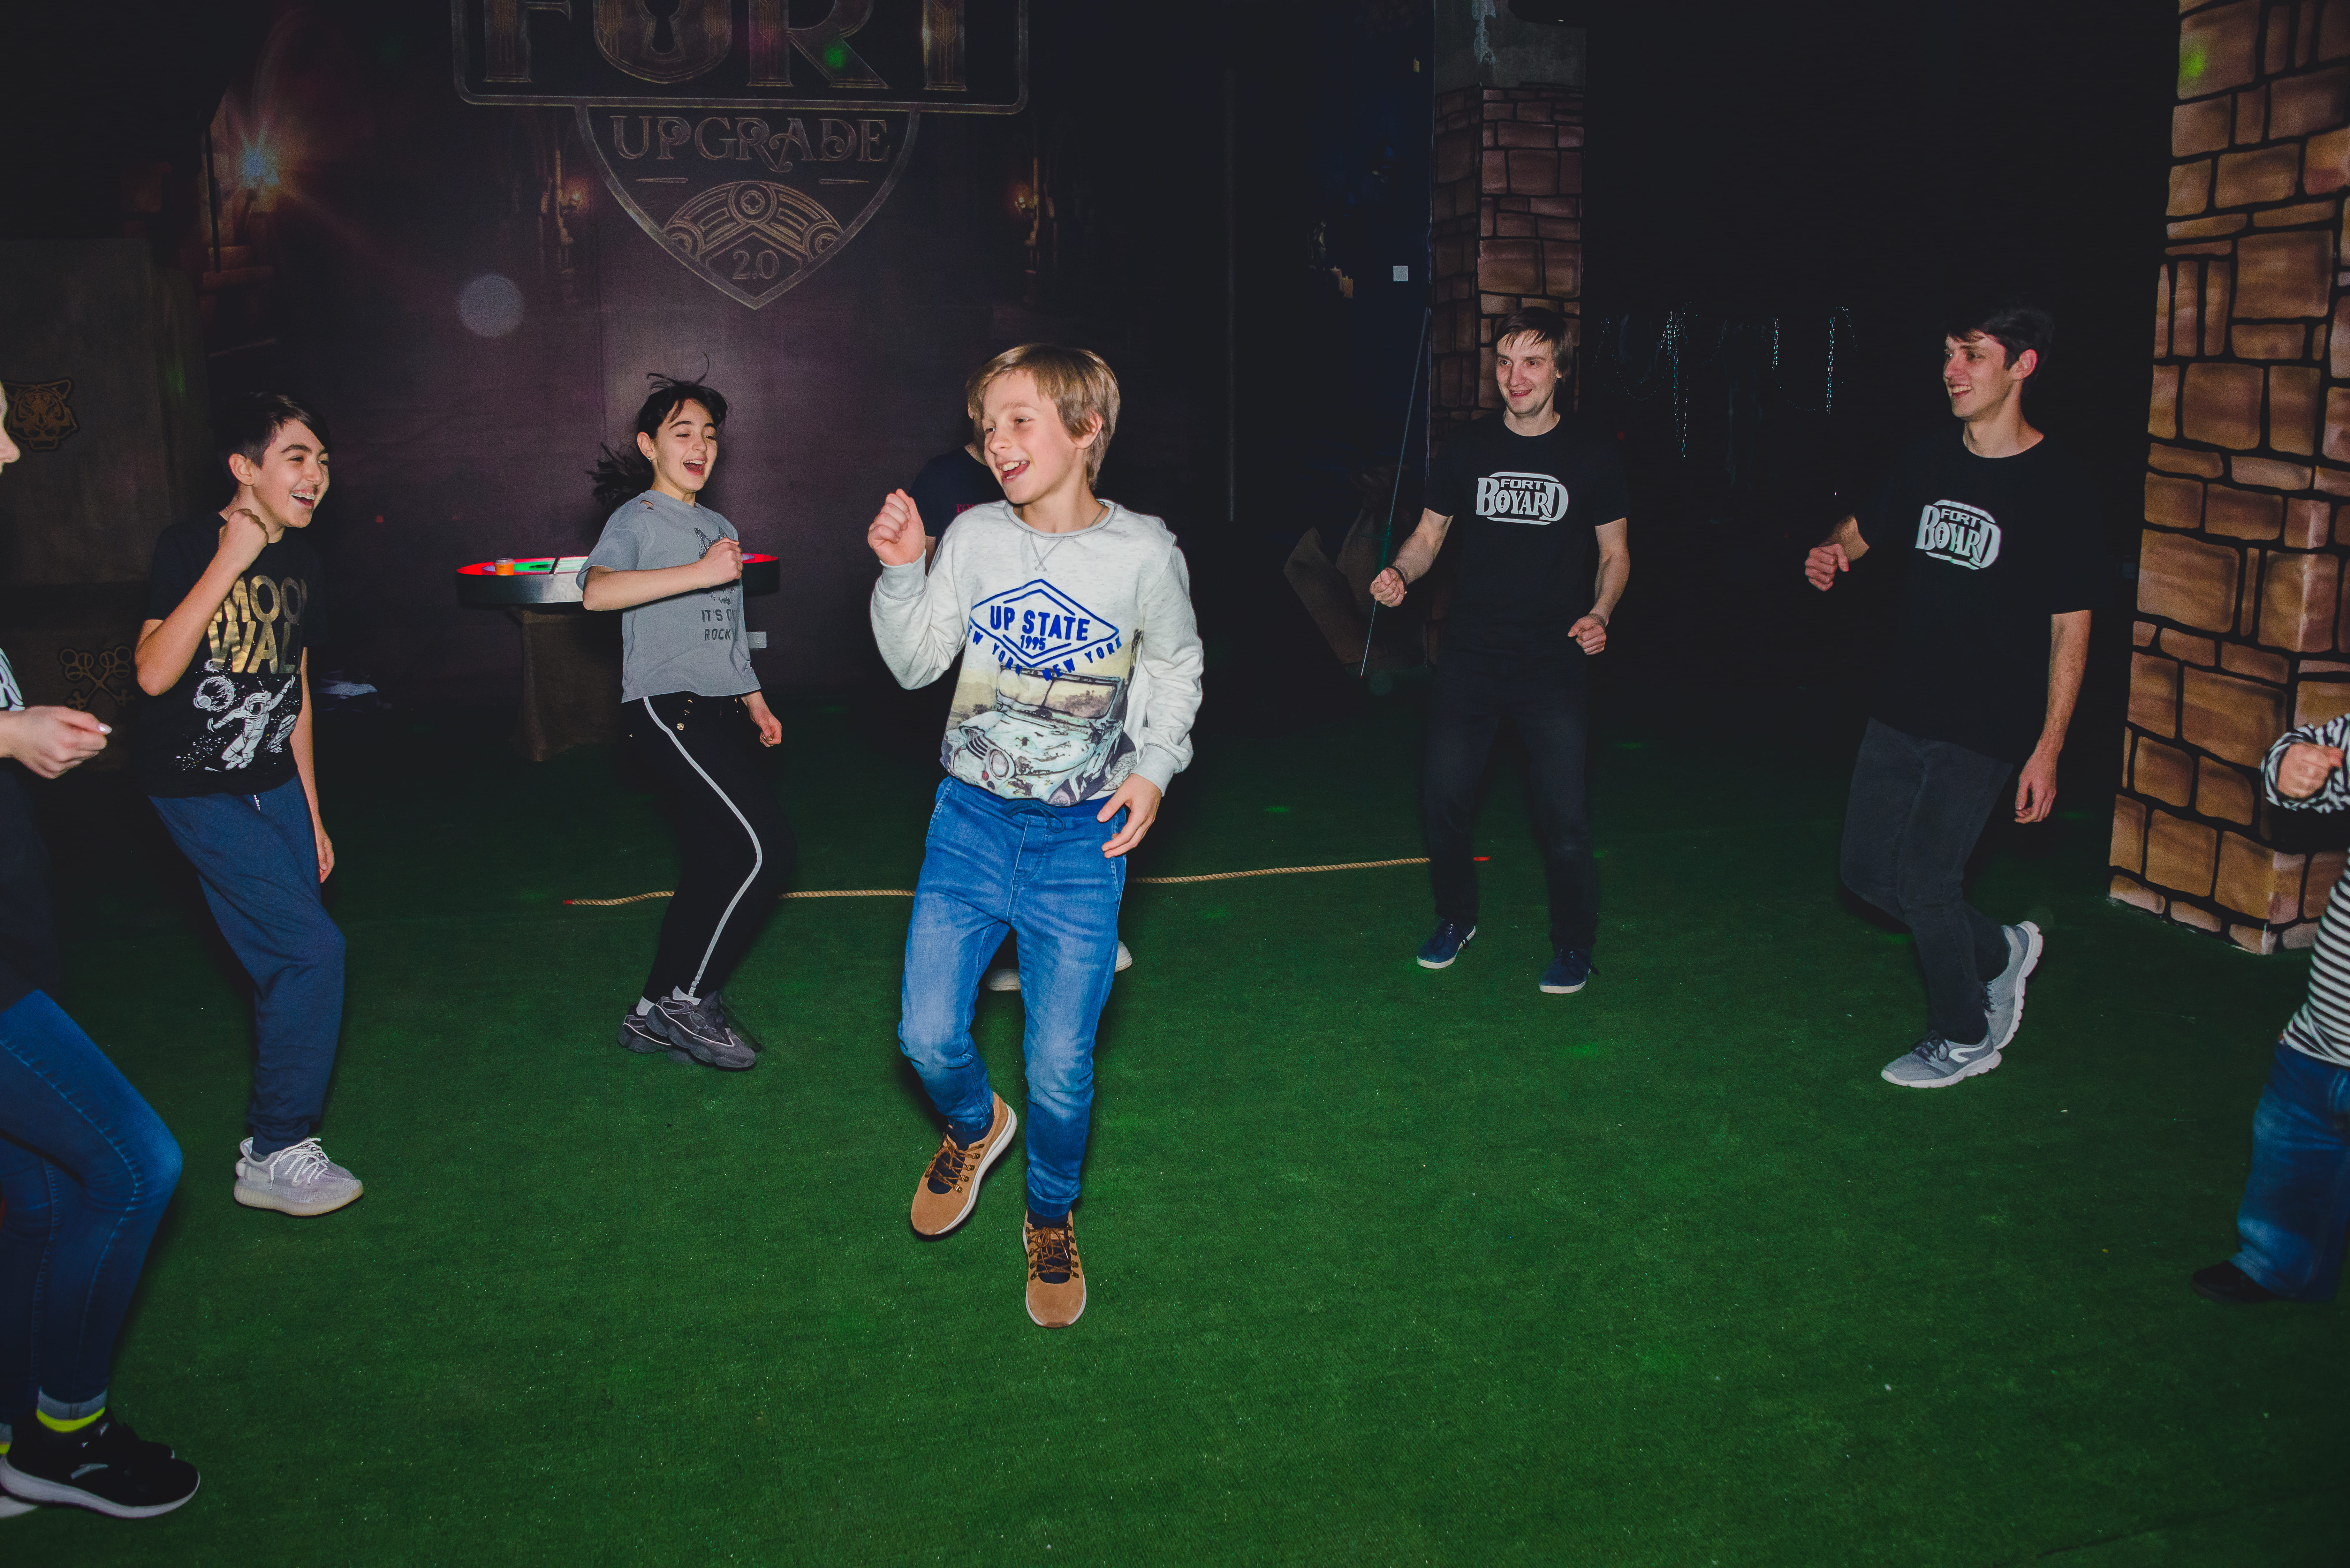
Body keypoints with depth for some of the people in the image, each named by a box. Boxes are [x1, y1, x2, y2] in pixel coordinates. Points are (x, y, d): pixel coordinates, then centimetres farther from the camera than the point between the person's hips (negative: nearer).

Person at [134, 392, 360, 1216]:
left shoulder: (301, 563, 7)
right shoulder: (190, 546, -14)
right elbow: (153, 673, -26)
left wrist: (312, 813, 17)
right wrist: (229, 562, -28)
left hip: (275, 786, 7)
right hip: (199, 792, -7)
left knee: (288, 963, 6)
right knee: (313, 949, -13)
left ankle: (277, 1126, 22)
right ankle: (274, 1156, 0)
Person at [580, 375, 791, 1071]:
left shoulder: (721, 529, 23)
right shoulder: (639, 517, -2)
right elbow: (596, 589, -23)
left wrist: (755, 701, 23)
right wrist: (700, 572, -27)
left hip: (718, 711, 9)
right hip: (665, 706, -8)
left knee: (713, 866, 6)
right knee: (764, 847, -17)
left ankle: (657, 1014, 17)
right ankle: (688, 996, -4)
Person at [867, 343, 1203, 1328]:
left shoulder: (1142, 552, -6)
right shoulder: (974, 537, -3)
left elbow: (1176, 666, 11)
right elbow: (916, 665, 5)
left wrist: (1155, 768, 0)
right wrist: (901, 574, -10)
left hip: (1083, 837, -2)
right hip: (972, 819, 2)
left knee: (1060, 1067, 1)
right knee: (927, 1036, 0)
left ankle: (1051, 1218, 30)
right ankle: (975, 1127, 37)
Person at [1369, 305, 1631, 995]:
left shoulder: (1591, 454, 0)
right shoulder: (1467, 449, 4)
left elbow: (1615, 554, 7)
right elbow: (1429, 535, 10)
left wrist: (1599, 613, -11)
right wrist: (1400, 572, -12)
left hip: (1555, 661, -2)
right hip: (1471, 655, 3)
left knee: (1563, 811, -4)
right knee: (1444, 796, 5)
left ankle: (1574, 944, 18)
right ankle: (1456, 918, 30)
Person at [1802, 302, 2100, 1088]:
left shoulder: (2058, 483, -12)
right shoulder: (1929, 459, 4)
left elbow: (2070, 626, -10)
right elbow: (1861, 529, 19)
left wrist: (2048, 749, -13)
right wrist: (1831, 553, -7)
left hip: (1986, 727, -6)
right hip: (1903, 706, 6)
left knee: (1925, 882, -1)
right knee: (1867, 867, 11)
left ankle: (1964, 1038, 23)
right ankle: (2000, 951, 35)